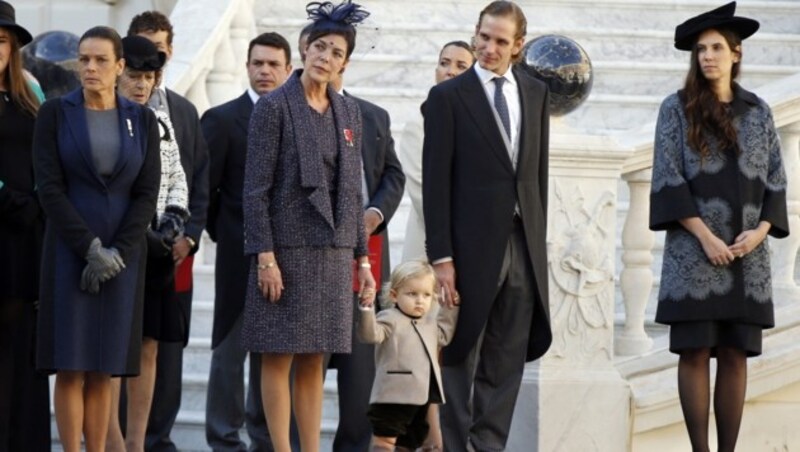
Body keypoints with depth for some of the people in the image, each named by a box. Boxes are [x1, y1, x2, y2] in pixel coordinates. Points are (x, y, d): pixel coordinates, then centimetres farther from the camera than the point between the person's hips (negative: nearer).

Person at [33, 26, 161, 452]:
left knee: (103, 367, 5)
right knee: (70, 365, -4)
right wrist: (90, 249, -16)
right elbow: (50, 189, -9)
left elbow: (147, 193, 0)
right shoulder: (54, 113, -3)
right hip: (69, 250, -2)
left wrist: (117, 252, -12)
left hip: (122, 254, 2)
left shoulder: (142, 119, 4)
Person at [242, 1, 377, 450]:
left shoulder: (349, 112, 10)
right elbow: (256, 188, -10)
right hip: (288, 246, -5)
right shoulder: (274, 106, -6)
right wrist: (264, 257, -16)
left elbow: (353, 191, 14)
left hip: (333, 251, 5)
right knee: (279, 357, -1)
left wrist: (363, 258, 11)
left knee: (314, 361, 8)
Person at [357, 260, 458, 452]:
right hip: (394, 395, -8)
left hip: (423, 397, 8)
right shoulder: (390, 319, -9)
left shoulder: (430, 323, 17)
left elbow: (443, 335, 35)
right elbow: (371, 334, -25)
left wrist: (451, 308, 28)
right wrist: (367, 310, -40)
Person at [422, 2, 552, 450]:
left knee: (506, 363, 6)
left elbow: (539, 172, 14)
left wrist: (538, 239, 8)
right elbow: (436, 183, -6)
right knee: (461, 359, 2)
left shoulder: (536, 93, 11)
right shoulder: (448, 96, -3)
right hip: (473, 245, -4)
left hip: (523, 245, 4)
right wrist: (441, 257, -12)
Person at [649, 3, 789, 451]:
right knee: (695, 352, -4)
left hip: (747, 254, 3)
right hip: (694, 251, -2)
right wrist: (705, 236, -12)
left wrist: (760, 231, -7)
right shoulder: (677, 108, 1)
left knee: (735, 354, 1)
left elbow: (776, 181, 10)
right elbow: (668, 178, -4)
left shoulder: (759, 112, 10)